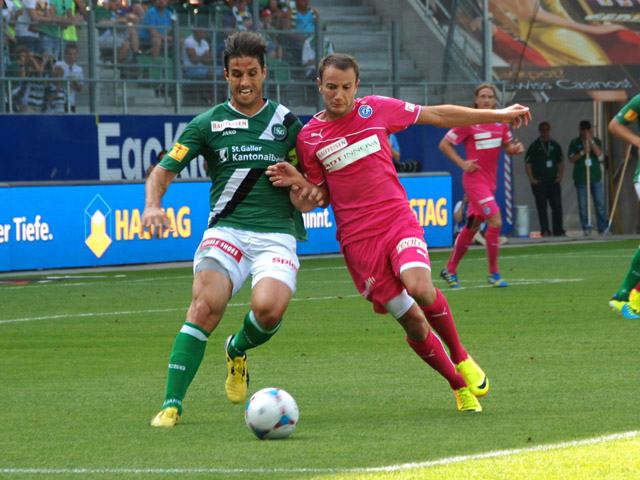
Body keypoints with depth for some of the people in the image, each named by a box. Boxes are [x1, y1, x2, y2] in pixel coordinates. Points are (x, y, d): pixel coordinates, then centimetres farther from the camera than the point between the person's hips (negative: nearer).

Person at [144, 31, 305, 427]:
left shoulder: (286, 122, 11)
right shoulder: (208, 124, 9)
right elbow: (164, 170, 6)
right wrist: (153, 205, -15)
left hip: (277, 234, 0)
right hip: (226, 228, 0)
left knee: (269, 307, -27)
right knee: (206, 304, -26)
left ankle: (239, 349, 9)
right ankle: (172, 403, -22)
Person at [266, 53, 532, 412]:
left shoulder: (377, 110, 3)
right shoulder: (309, 138, 3)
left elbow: (439, 115, 13)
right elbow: (322, 198, 12)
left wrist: (499, 115, 15)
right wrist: (300, 184, -11)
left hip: (399, 219, -1)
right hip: (357, 238, 1)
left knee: (421, 288, -29)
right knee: (413, 323, -4)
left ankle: (461, 357, -3)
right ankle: (460, 385, 16)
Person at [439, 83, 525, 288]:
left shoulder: (501, 123, 7)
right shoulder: (468, 123, -10)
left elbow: (507, 147, 18)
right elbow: (444, 144, -4)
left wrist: (515, 148, -5)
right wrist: (462, 163, -13)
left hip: (490, 180, 7)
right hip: (475, 178, -7)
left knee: (473, 226, 13)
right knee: (495, 221, -17)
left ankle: (450, 270, 26)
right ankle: (493, 272, -6)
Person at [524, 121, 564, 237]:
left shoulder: (555, 145, 13)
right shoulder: (535, 146, 3)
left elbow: (560, 162, 19)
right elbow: (527, 163, 2)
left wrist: (560, 176, 6)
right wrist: (532, 179, -6)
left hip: (553, 181, 3)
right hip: (539, 182, -3)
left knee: (557, 206, -3)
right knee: (542, 207, -4)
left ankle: (558, 231, 1)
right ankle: (545, 230, -1)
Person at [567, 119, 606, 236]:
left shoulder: (596, 141, 10)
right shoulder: (575, 143, 7)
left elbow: (598, 153, -7)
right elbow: (571, 159, 0)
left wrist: (591, 140, -13)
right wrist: (582, 153, -13)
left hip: (595, 177, 1)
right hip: (581, 178, -1)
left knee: (600, 203, -1)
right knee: (583, 205, -3)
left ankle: (602, 227, 5)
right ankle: (586, 228, 2)